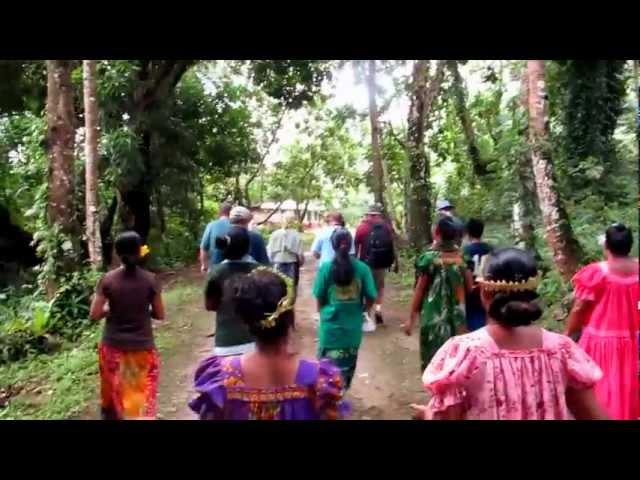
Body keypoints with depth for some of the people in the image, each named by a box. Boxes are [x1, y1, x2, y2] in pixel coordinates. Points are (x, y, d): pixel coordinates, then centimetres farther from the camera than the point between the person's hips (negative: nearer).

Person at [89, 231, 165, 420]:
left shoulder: (107, 280, -9)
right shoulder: (150, 280, -11)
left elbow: (94, 314, -6)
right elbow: (159, 315, -4)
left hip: (113, 347, 2)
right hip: (142, 347, -1)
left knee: (113, 394, 22)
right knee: (143, 398, 10)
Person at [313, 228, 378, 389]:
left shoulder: (326, 267, -10)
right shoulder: (362, 268, -8)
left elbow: (319, 299, -4)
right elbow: (371, 298, -4)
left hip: (330, 325, -1)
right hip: (353, 326, 2)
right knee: (347, 364, 19)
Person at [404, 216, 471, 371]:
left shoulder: (429, 257, -11)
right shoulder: (462, 256, 0)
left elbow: (419, 290, -8)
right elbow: (469, 287, 7)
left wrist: (411, 319, -1)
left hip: (434, 317, -4)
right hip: (457, 317, 4)